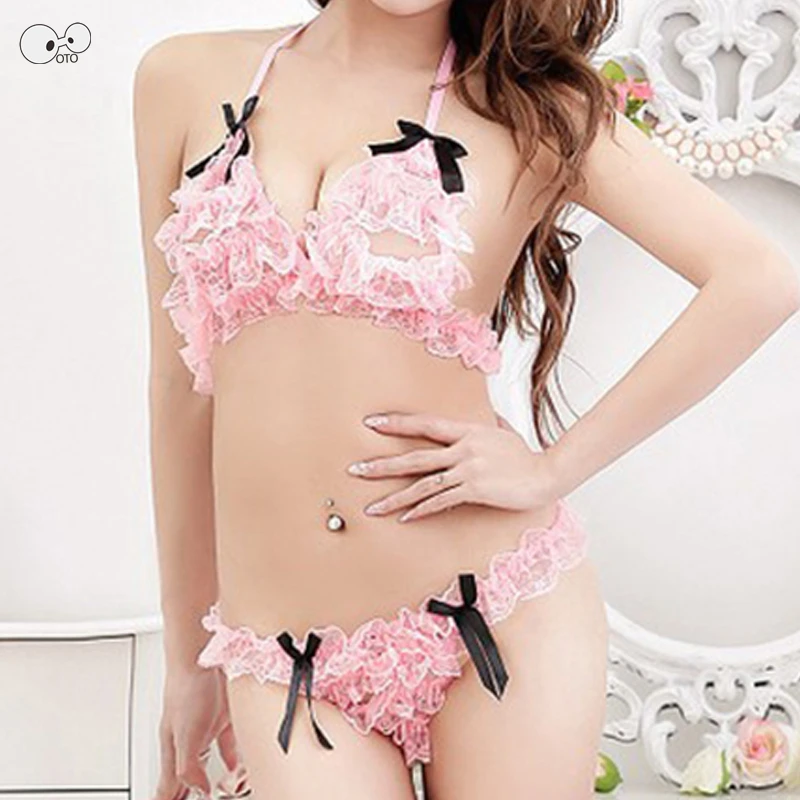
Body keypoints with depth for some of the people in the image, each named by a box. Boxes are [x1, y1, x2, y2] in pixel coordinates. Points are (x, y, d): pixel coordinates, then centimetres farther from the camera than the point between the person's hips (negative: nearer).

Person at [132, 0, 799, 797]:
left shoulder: (530, 106, 1)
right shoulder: (184, 79, 8)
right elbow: (183, 379, 11)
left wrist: (554, 467, -10)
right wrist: (187, 654, 16)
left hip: (503, 622, -1)